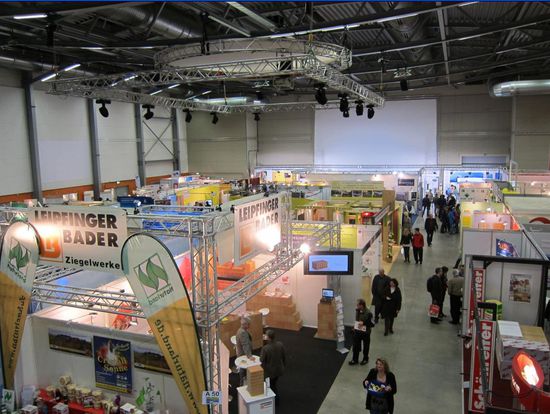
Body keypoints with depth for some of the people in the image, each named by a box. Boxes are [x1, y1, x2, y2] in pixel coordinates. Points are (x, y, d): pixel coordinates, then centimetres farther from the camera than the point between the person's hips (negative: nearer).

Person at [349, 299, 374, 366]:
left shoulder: (368, 313, -23)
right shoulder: (358, 311, -4)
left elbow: (372, 324, -18)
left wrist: (363, 323, -25)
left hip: (365, 333, -5)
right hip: (357, 331, 5)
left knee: (366, 347, 17)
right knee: (355, 346, 12)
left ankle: (365, 359, 37)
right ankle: (354, 359, 26)